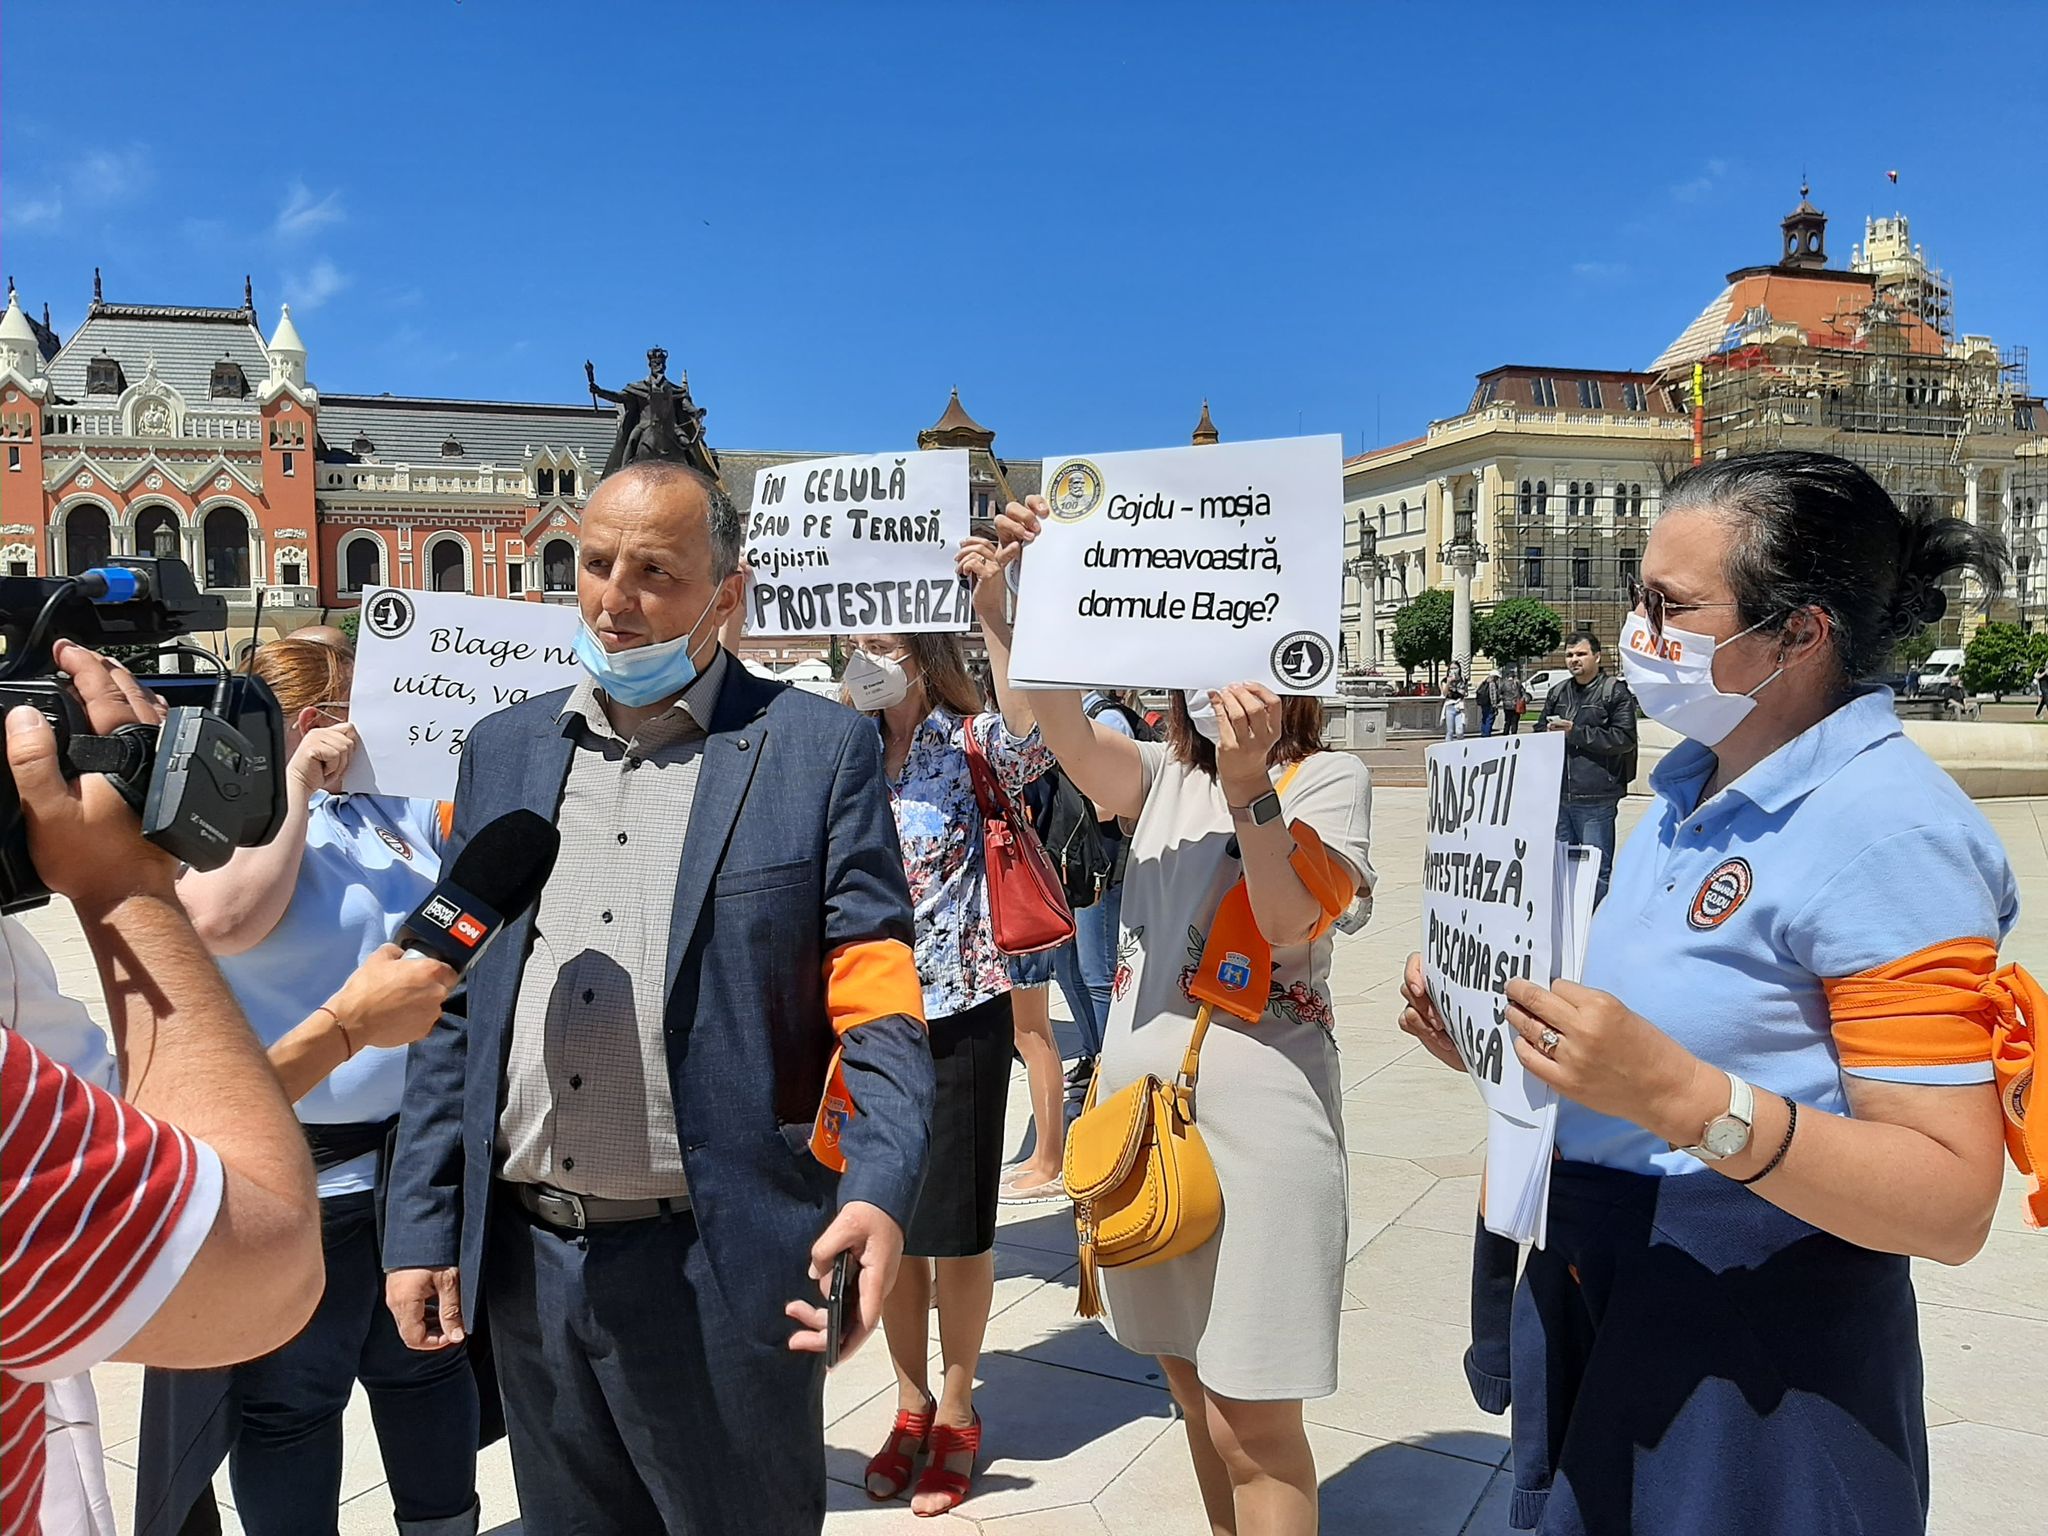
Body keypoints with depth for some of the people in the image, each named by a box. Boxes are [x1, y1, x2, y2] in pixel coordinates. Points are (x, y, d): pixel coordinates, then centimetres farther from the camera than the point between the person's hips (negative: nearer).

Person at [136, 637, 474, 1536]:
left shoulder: (395, 811, 9)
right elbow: (225, 921, -30)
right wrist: (293, 787, -21)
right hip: (309, 1182, -6)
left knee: (430, 1363, 22)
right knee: (292, 1398, 10)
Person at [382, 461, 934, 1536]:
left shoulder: (818, 750, -6)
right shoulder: (504, 749, 7)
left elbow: (877, 1005, -10)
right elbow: (456, 1010, 10)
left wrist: (877, 1195, -25)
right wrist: (421, 1230, 7)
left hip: (722, 1266, -4)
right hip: (528, 1262, 5)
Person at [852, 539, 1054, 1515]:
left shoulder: (968, 744, -11)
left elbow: (1032, 743, -31)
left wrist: (993, 617, -36)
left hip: (960, 1016, -4)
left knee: (956, 1229, 8)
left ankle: (956, 1415, 29)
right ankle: (911, 1406, 35)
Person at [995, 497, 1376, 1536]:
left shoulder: (1326, 780, -3)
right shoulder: (1163, 773, 10)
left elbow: (1287, 927, -17)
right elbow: (1064, 728, -11)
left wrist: (1248, 785, -26)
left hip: (1257, 1105, -6)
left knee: (1253, 1425, -2)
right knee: (1192, 1383, 19)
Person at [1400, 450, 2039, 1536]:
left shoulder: (1887, 828, -22)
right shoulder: (1687, 790, 4)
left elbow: (1951, 1204, -25)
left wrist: (1680, 1096, -37)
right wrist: (1501, 1048, -2)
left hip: (1756, 1364, -8)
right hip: (1591, 1303, 8)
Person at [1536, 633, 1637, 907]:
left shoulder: (1615, 692, -3)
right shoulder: (1557, 693, 16)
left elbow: (1624, 738, -12)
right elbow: (1539, 730, 22)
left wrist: (1576, 732, -15)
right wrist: (1550, 731, -2)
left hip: (1596, 799, -6)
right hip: (1558, 796, 6)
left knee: (1597, 870, -1)